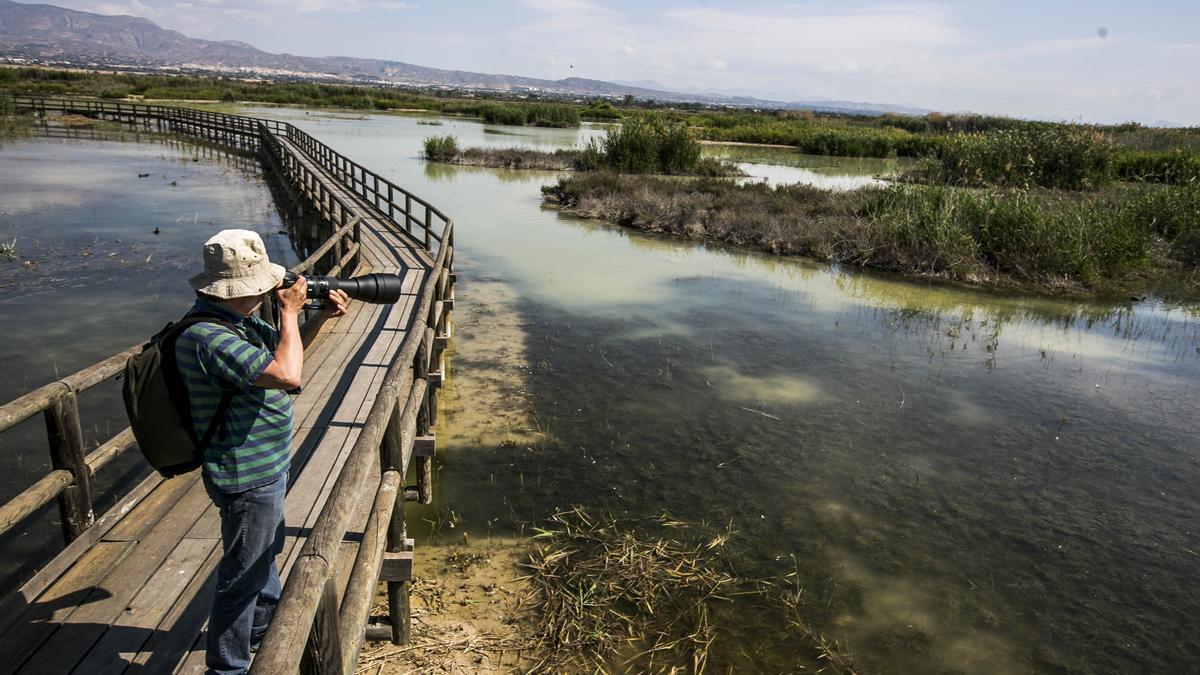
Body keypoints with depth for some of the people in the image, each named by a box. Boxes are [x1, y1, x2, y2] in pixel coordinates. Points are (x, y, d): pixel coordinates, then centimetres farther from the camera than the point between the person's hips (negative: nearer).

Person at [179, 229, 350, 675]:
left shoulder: (238, 319, 1)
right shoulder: (207, 336, -30)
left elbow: (284, 347, 17)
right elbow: (287, 374, -36)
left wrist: (320, 317, -1)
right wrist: (289, 311, -23)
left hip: (264, 467, 11)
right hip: (246, 479, -11)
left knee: (266, 551, 29)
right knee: (243, 574, 7)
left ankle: (264, 629, 52)